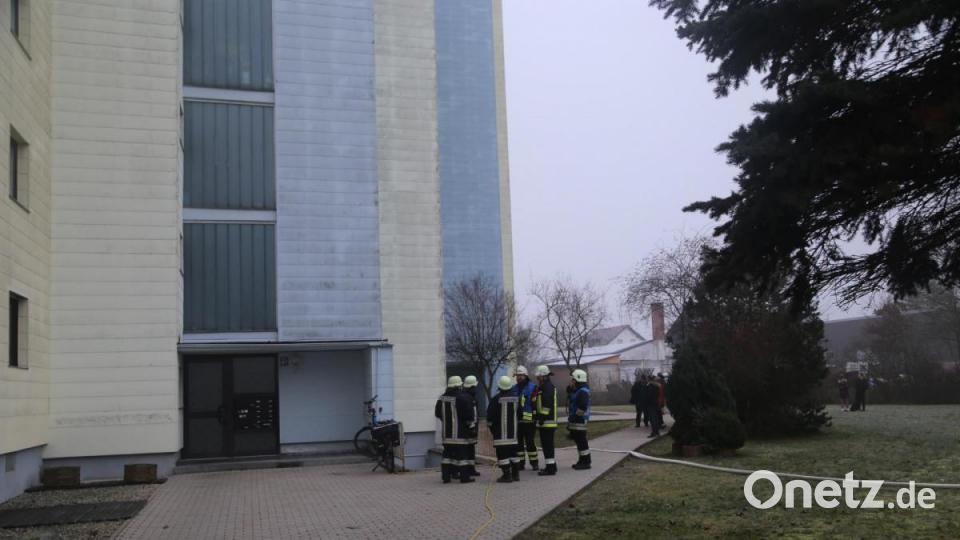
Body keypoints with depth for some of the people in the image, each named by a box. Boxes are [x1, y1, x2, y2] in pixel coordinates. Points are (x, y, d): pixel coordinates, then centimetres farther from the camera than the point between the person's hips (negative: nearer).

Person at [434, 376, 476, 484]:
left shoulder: (442, 398, 8)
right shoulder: (463, 398, -12)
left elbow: (437, 413, 17)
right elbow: (469, 414, -13)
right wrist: (472, 424, 3)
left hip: (446, 432, 6)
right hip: (460, 432, -6)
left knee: (447, 453, 11)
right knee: (462, 454, -2)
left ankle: (446, 476, 11)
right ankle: (465, 477, -1)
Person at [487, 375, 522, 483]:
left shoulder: (496, 399, -13)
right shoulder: (516, 398, 3)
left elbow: (490, 415, -8)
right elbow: (519, 412, 13)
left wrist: (490, 426, 6)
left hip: (500, 431, -6)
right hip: (513, 430, 6)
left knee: (502, 453, -4)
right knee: (513, 452, 15)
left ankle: (507, 475, -8)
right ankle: (515, 474, 18)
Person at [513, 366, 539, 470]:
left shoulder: (532, 387, -3)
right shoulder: (514, 389, 13)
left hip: (529, 421, -5)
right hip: (517, 421, 5)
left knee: (530, 442, -4)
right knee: (518, 442, 8)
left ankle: (534, 462, 5)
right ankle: (520, 462, 16)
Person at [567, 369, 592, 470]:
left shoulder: (583, 391, -18)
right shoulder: (578, 390, 16)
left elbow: (582, 407, -25)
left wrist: (575, 416, -19)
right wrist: (570, 387, 7)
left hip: (580, 420, -11)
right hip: (576, 420, 11)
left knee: (581, 441, -7)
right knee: (578, 440, 16)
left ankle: (585, 462, -2)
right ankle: (582, 461, 24)